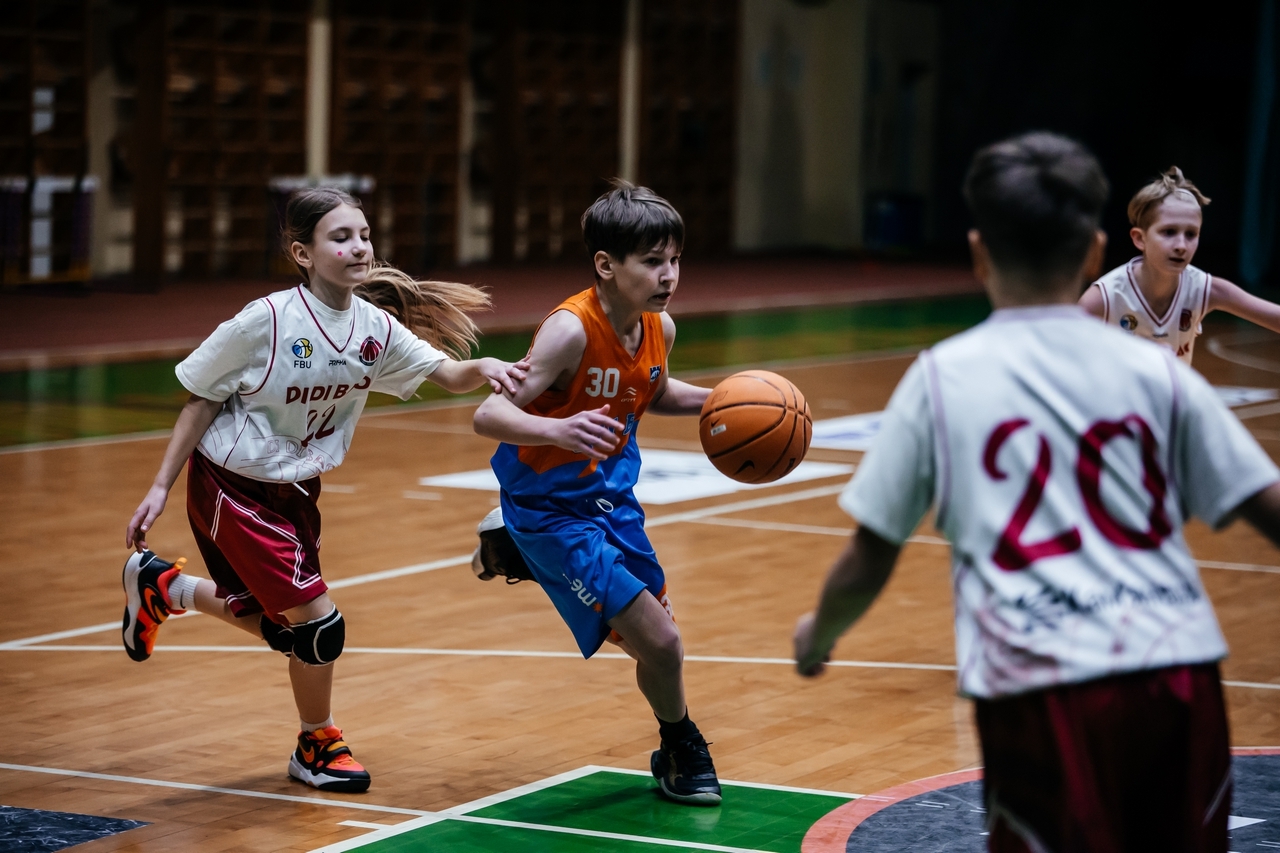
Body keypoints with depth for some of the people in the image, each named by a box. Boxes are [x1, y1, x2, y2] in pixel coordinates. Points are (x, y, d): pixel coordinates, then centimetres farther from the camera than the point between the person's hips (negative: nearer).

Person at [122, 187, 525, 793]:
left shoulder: (376, 328, -8)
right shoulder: (266, 321, -23)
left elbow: (446, 373, -13)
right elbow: (201, 400, -13)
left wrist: (484, 368, -37)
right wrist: (160, 488, -12)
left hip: (294, 490, 7)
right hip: (229, 486, -7)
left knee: (276, 626, 16)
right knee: (317, 621, -10)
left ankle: (160, 585, 40)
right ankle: (317, 744, 16)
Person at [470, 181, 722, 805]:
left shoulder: (660, 328, -5)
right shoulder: (570, 330, -28)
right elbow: (489, 415, -34)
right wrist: (557, 430, -52)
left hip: (610, 492, 8)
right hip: (552, 509, -8)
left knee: (652, 632, 21)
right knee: (659, 641, -13)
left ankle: (512, 544, 39)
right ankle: (681, 752, 18)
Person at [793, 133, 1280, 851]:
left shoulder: (941, 378, 6)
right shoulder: (1157, 370, 9)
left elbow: (870, 561, 10)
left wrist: (819, 635, 28)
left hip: (1042, 691, -2)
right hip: (1178, 680, 2)